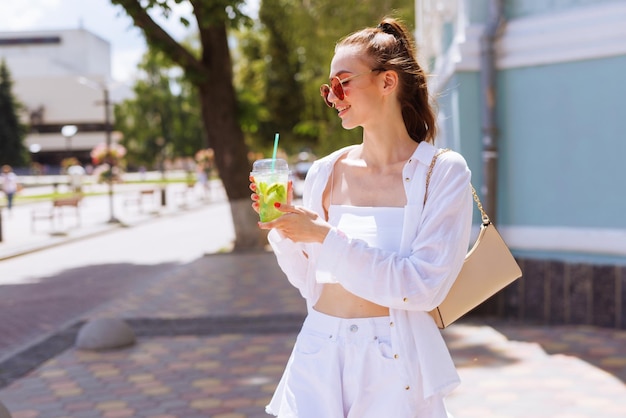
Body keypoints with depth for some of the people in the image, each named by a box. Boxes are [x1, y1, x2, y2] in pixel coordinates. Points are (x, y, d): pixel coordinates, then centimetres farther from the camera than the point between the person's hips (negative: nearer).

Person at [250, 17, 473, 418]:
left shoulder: (442, 172, -7)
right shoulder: (326, 172, 4)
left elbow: (423, 285, -16)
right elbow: (310, 281, 11)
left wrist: (327, 236, -18)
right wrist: (284, 226, -6)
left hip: (394, 363, -3)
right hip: (318, 355, 3)